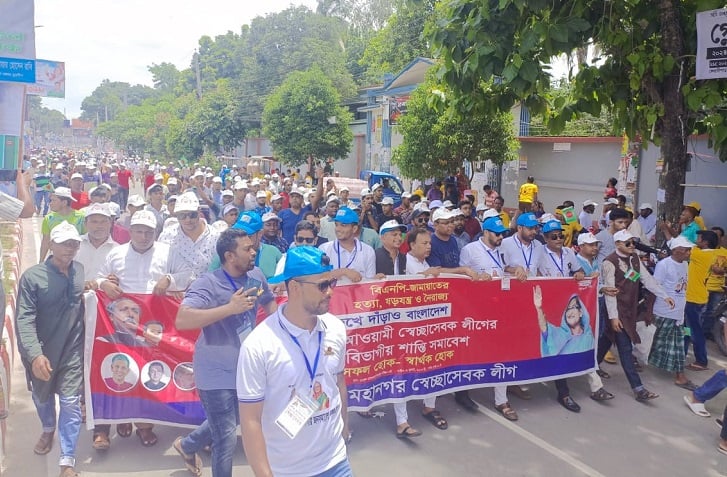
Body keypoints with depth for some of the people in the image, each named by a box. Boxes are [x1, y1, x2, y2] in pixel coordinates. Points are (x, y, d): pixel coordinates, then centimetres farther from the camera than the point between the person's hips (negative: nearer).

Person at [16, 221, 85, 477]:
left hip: (71, 351, 1)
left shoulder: (82, 271, -5)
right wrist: (35, 354, -30)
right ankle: (48, 429, 55)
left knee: (70, 403, 1)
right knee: (42, 397, 23)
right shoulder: (32, 276, -16)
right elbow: (24, 319, -22)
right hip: (41, 352, -1)